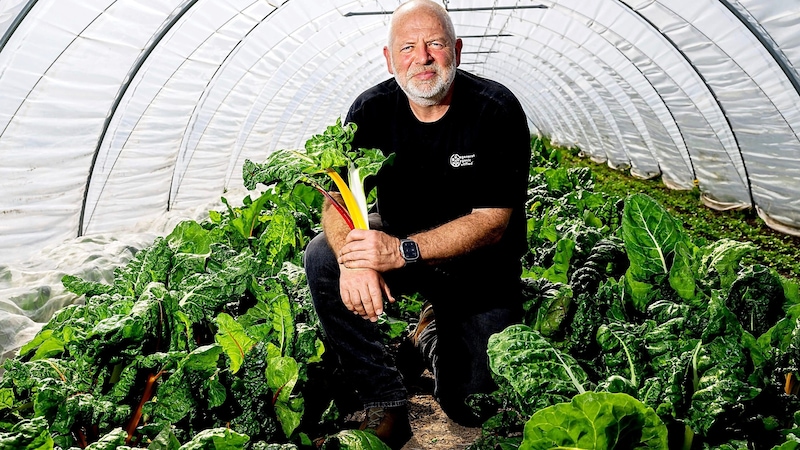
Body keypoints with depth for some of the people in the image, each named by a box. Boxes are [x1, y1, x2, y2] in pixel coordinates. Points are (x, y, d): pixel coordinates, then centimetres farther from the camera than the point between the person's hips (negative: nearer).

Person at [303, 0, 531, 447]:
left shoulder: (497, 110, -20)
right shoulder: (372, 110, -9)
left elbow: (493, 223, -25)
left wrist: (401, 251, -38)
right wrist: (352, 256, -37)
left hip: (480, 267, -2)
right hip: (399, 242, 3)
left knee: (471, 408, -3)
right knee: (323, 256, -25)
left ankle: (443, 328, 31)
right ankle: (387, 405, -12)